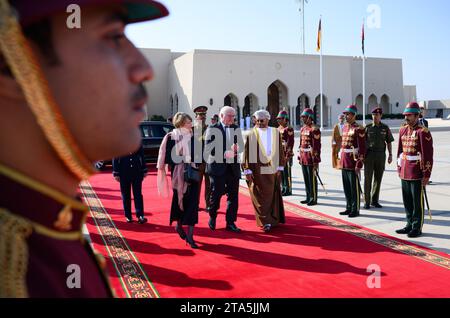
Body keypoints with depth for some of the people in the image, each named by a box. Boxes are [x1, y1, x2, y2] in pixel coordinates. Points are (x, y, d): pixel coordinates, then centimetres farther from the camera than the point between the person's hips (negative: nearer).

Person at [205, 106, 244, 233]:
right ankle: (212, 217, 26)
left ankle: (230, 222, 14)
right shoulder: (212, 129, -1)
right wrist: (225, 154, -20)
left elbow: (241, 146, 10)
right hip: (218, 166, -4)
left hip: (233, 166, 4)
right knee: (216, 193, 2)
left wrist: (236, 149, -13)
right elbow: (209, 148, -10)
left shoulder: (236, 129, 13)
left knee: (233, 195, 5)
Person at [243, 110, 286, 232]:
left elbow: (280, 151, 7)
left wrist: (280, 168, 2)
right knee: (260, 196, -2)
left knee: (272, 195, 10)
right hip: (256, 171, -2)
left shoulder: (276, 133, 6)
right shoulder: (250, 135, -1)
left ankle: (273, 220, 26)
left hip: (272, 170, 2)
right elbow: (246, 153, -3)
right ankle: (266, 222, 1)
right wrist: (247, 170, -8)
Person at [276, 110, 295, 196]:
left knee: (287, 172, -3)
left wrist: (288, 155, -19)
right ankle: (283, 189, 21)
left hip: (286, 154, -8)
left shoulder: (289, 129, -11)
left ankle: (288, 190, 5)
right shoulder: (279, 129, 15)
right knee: (281, 172, 12)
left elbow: (290, 142, -16)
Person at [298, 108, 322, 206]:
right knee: (306, 179, 13)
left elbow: (317, 146, -16)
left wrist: (316, 161, -18)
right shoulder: (302, 129, 13)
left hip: (311, 158, -8)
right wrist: (300, 157, 17)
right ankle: (309, 197, 23)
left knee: (312, 179, 0)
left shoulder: (314, 129, -13)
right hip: (304, 158, 8)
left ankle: (314, 199, 8)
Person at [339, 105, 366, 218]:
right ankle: (349, 208, 24)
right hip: (344, 162, 8)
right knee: (346, 187, 14)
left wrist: (359, 164, -17)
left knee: (354, 187, 1)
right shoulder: (345, 127, 13)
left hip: (353, 162, -8)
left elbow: (362, 148, -14)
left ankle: (355, 210, 10)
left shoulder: (359, 129, -11)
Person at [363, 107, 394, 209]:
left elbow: (389, 142, 8)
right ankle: (367, 202, 2)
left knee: (378, 179, 6)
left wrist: (390, 155, 0)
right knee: (368, 179, -4)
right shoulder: (368, 127, 2)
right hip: (369, 155, -2)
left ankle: (375, 201, 17)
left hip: (381, 155, 2)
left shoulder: (385, 128, 5)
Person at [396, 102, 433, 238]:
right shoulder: (403, 130, 10)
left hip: (417, 173, -7)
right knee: (407, 201, 14)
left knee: (417, 201, 2)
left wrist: (426, 174, -15)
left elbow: (428, 155, -14)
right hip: (405, 172, 7)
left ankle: (417, 228, 12)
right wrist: (399, 168, 16)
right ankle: (410, 225, 26)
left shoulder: (423, 132, -11)